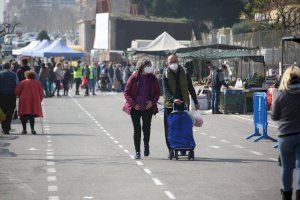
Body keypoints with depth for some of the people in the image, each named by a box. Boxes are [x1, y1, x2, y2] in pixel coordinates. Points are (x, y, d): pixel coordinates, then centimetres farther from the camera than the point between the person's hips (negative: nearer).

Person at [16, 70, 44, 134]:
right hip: (34, 101, 2)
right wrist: (39, 100, 19)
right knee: (32, 115, 6)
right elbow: (41, 94, 7)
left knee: (24, 115, 5)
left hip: (24, 100, -1)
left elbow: (17, 91, 2)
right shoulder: (38, 83, 9)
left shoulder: (23, 82, 4)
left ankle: (24, 129, 1)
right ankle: (32, 129, -6)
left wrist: (20, 97, 18)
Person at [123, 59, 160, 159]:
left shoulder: (152, 78, 2)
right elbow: (126, 92, 0)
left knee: (146, 128, 3)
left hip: (148, 107, 1)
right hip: (135, 108, -1)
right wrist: (133, 104, -10)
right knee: (137, 129, 1)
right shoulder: (134, 78, -4)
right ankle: (137, 151, 8)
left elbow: (157, 92, 9)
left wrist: (152, 102, -9)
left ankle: (146, 145, 31)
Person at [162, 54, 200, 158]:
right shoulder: (166, 75, -2)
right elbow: (165, 90, -13)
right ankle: (171, 150, 7)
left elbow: (191, 88, 13)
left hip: (183, 104, 1)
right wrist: (173, 99, -31)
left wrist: (196, 102, 12)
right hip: (170, 105, -1)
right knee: (170, 129, 0)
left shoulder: (184, 73, 6)